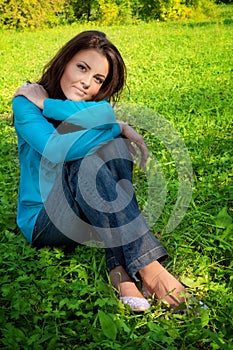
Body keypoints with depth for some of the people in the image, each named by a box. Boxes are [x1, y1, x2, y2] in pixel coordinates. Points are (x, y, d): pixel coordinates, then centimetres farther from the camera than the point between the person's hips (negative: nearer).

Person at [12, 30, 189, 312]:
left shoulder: (97, 106, 5)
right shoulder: (26, 102, -8)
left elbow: (105, 113, -23)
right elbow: (55, 149, -28)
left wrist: (46, 104, -22)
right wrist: (116, 128, -20)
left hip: (90, 214, 4)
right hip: (43, 221, -4)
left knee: (115, 147, -22)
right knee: (85, 164, -32)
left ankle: (121, 271, -33)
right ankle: (149, 269, -39)